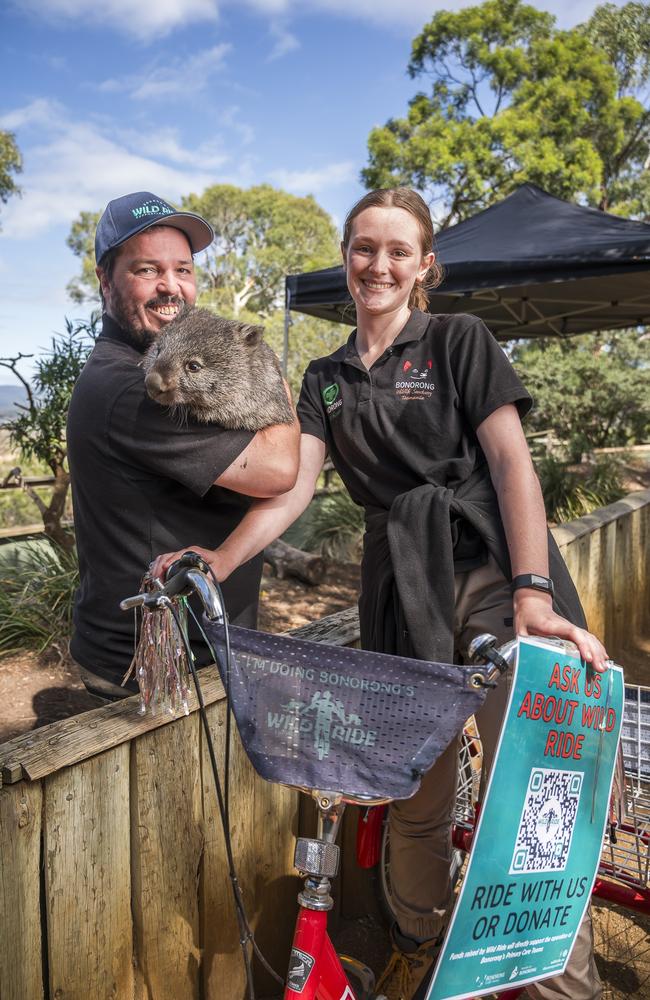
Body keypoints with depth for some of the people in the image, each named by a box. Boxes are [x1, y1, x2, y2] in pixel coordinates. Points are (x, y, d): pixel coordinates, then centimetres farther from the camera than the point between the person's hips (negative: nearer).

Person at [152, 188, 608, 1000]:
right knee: (416, 795, 11)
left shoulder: (460, 340, 4)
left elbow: (511, 461, -6)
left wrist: (533, 594, -18)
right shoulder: (327, 378, 14)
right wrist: (218, 561, -15)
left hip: (492, 567, -3)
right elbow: (292, 483, 2)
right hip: (400, 586, 3)